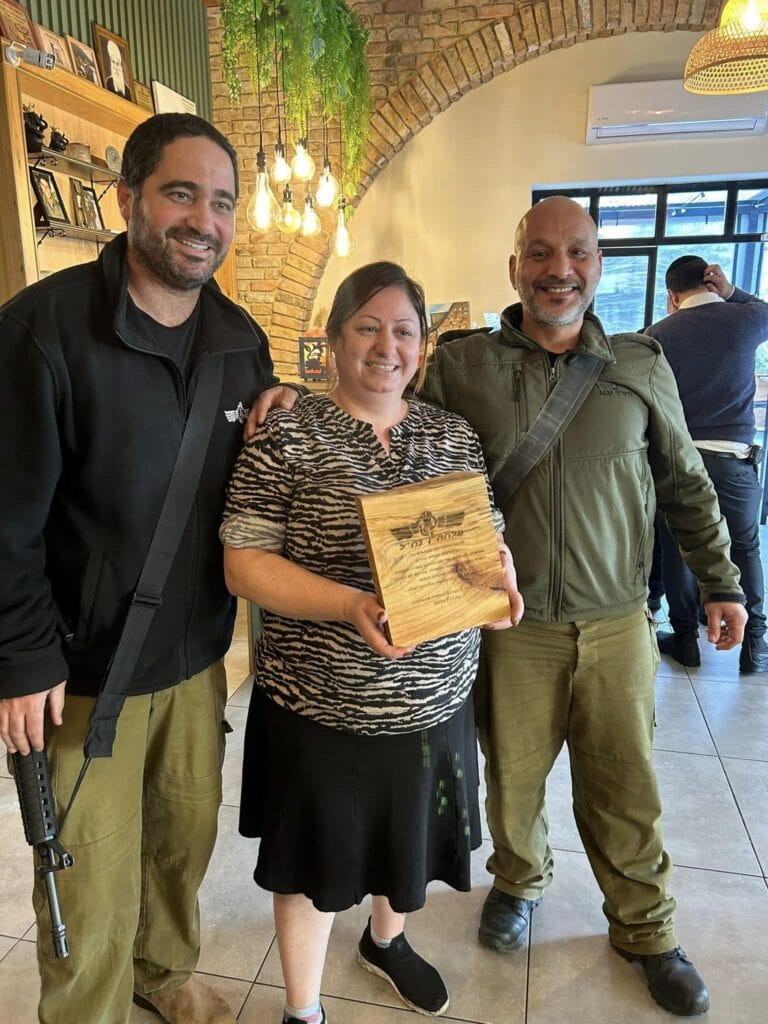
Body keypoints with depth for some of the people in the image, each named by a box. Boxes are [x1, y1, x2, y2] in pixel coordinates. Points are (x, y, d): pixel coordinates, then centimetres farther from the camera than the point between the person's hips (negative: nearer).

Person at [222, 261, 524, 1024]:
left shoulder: (454, 436, 2)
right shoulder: (287, 437, -12)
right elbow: (244, 563, -14)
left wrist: (499, 581, -14)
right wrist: (350, 605, -28)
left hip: (435, 697, 5)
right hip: (320, 702, -4)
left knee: (409, 839, 26)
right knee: (316, 859, 16)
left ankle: (385, 940, 58)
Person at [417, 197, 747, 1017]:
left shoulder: (641, 365, 2)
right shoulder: (462, 366, -4)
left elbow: (686, 486, 9)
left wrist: (719, 582, 11)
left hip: (616, 625, 2)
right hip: (509, 627, -1)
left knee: (625, 789, 14)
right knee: (511, 776, 16)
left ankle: (644, 928, 41)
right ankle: (518, 881, 46)